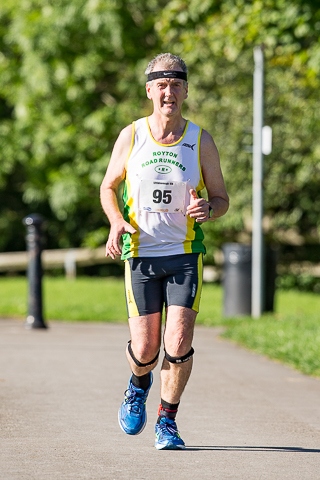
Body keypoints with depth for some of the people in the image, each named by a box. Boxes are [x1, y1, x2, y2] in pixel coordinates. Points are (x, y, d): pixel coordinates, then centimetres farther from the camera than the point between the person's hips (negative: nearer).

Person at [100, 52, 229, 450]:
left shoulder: (200, 141, -2)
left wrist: (208, 209, -17)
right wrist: (116, 221, -8)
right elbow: (109, 187, 12)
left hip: (185, 254, 0)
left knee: (179, 342, -13)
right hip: (140, 254, 0)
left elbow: (221, 197, 7)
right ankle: (139, 386, 36)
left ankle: (167, 422, 7)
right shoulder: (130, 137, -1)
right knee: (144, 349, -1)